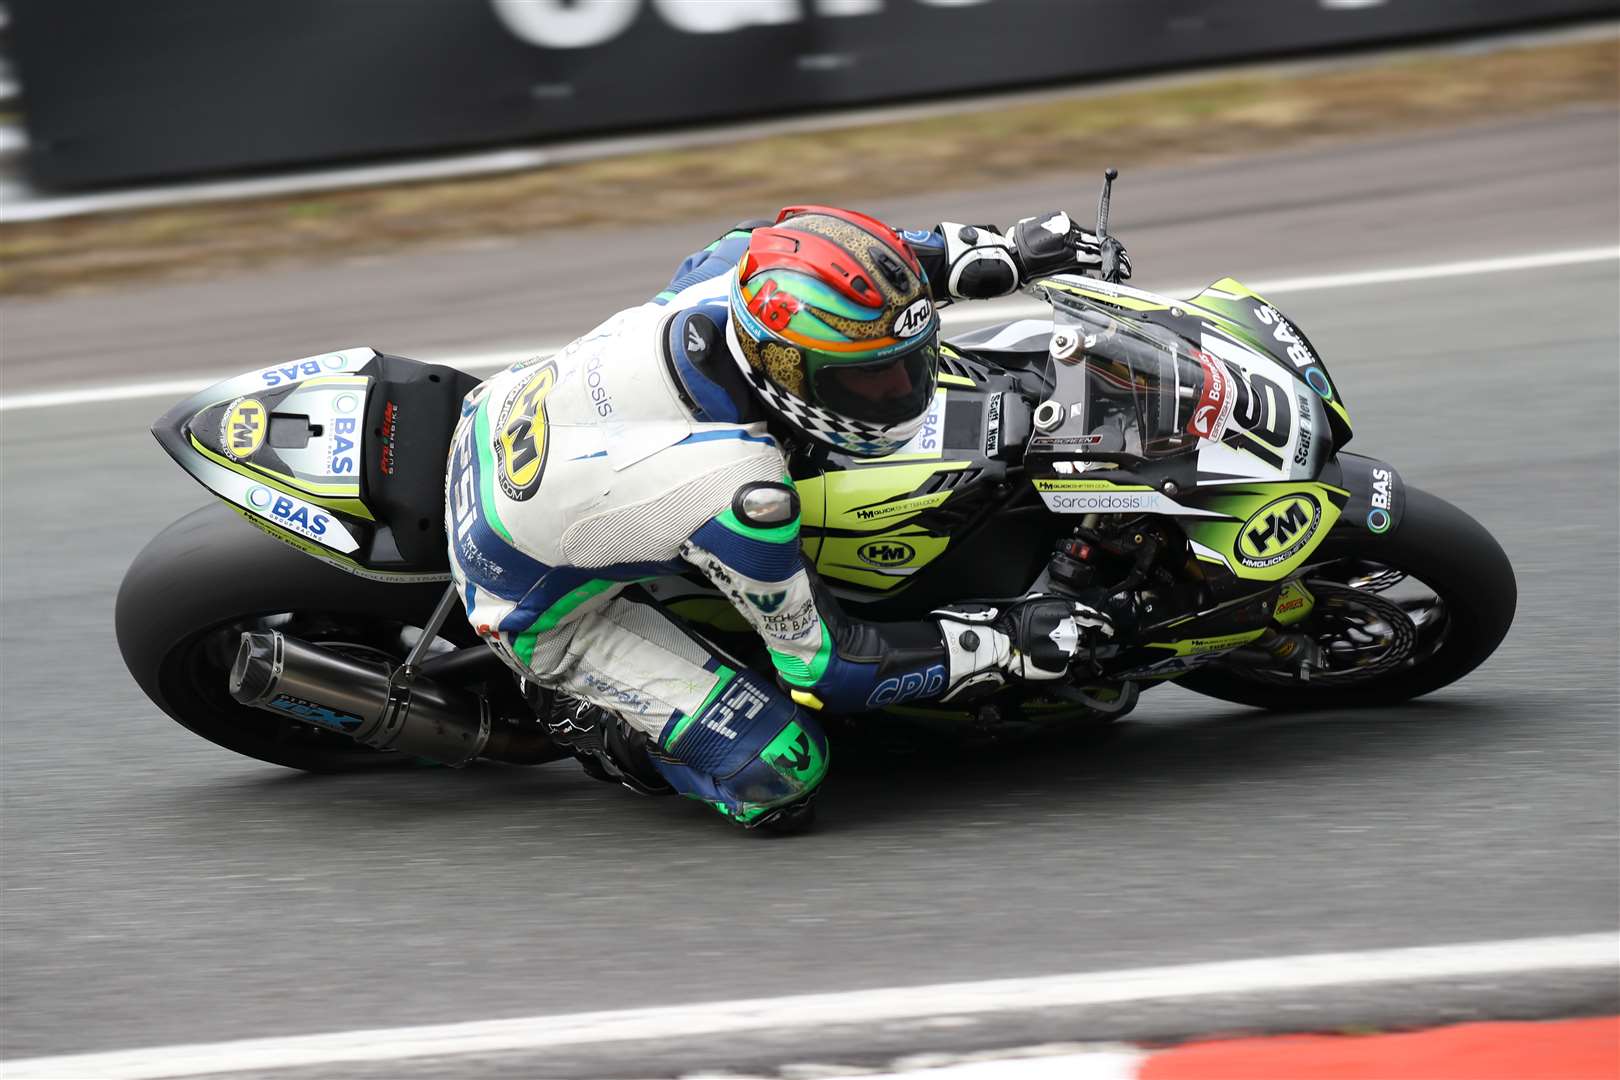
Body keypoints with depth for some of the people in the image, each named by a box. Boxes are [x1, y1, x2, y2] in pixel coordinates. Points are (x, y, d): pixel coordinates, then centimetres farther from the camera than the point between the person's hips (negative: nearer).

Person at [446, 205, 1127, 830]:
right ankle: (583, 715, 6)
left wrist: (1002, 253, -5)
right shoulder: (739, 494, -40)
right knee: (778, 773, -18)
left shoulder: (734, 269, -24)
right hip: (542, 608, -7)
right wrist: (1007, 643, -23)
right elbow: (820, 661, -24)